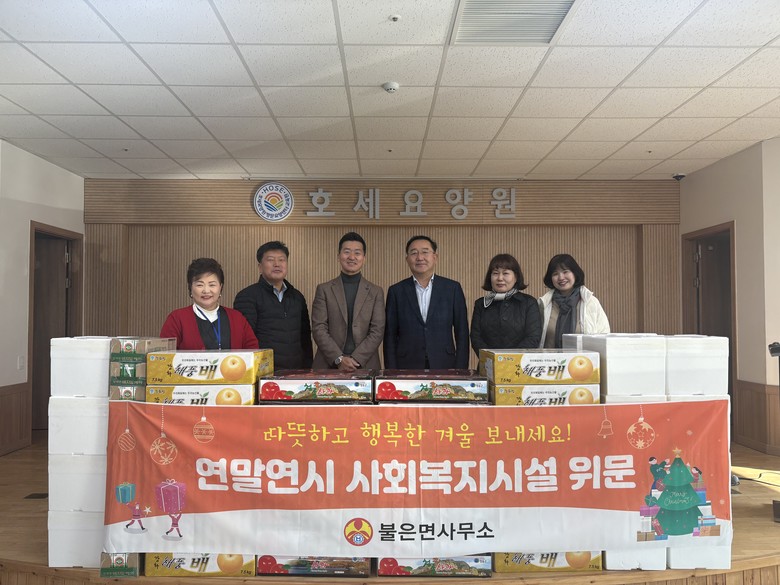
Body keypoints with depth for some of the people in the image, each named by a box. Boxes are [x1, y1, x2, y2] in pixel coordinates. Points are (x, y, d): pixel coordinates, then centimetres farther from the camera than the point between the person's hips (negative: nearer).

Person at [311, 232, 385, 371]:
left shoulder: (376, 292, 7)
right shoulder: (324, 290, 6)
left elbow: (377, 331, 0)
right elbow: (318, 328, -1)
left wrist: (356, 359, -11)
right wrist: (339, 359, -12)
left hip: (365, 366, 0)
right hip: (328, 366, 0)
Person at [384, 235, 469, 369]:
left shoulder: (453, 288, 2)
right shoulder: (396, 291, 3)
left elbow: (462, 333, 3)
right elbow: (390, 336, 4)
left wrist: (460, 372, -3)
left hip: (444, 368, 0)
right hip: (407, 368, 0)